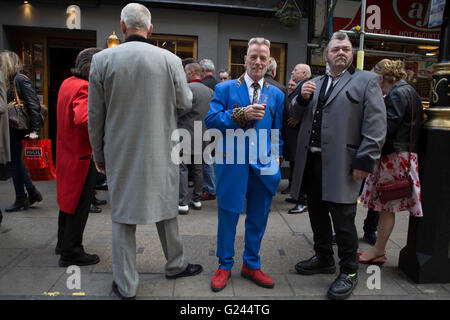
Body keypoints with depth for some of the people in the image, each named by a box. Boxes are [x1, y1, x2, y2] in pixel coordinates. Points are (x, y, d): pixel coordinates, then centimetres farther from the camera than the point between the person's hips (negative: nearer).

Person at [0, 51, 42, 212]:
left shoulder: (21, 80, -13)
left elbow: (34, 105, -18)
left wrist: (35, 130, -22)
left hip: (17, 127, -8)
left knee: (14, 161, 2)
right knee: (15, 161, 14)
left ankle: (21, 199, 15)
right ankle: (32, 192, 24)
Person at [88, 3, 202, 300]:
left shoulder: (102, 59, -5)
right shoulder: (170, 60, -7)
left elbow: (95, 115, -1)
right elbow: (185, 105, 1)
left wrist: (99, 154, 10)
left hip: (119, 152, 0)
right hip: (161, 151, 1)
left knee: (123, 215, 10)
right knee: (165, 207, 18)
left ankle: (126, 284, 21)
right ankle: (176, 264, 36)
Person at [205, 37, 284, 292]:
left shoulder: (276, 95, 10)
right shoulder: (225, 89, 3)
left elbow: (278, 134, 12)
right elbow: (211, 121, -7)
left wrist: (275, 163, 4)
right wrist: (241, 114, -18)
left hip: (263, 166, 3)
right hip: (232, 164, -2)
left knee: (258, 218, 12)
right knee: (228, 215, 6)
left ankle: (252, 265, 32)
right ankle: (225, 265, 26)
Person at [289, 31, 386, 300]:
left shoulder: (366, 80, 1)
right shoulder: (314, 83, 18)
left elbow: (376, 125, -8)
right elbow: (296, 115, 19)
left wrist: (365, 161, -16)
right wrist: (302, 98, -2)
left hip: (342, 165, -6)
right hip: (311, 161, 6)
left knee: (343, 220, -1)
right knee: (317, 215, 16)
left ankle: (349, 272, 19)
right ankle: (324, 259, 36)